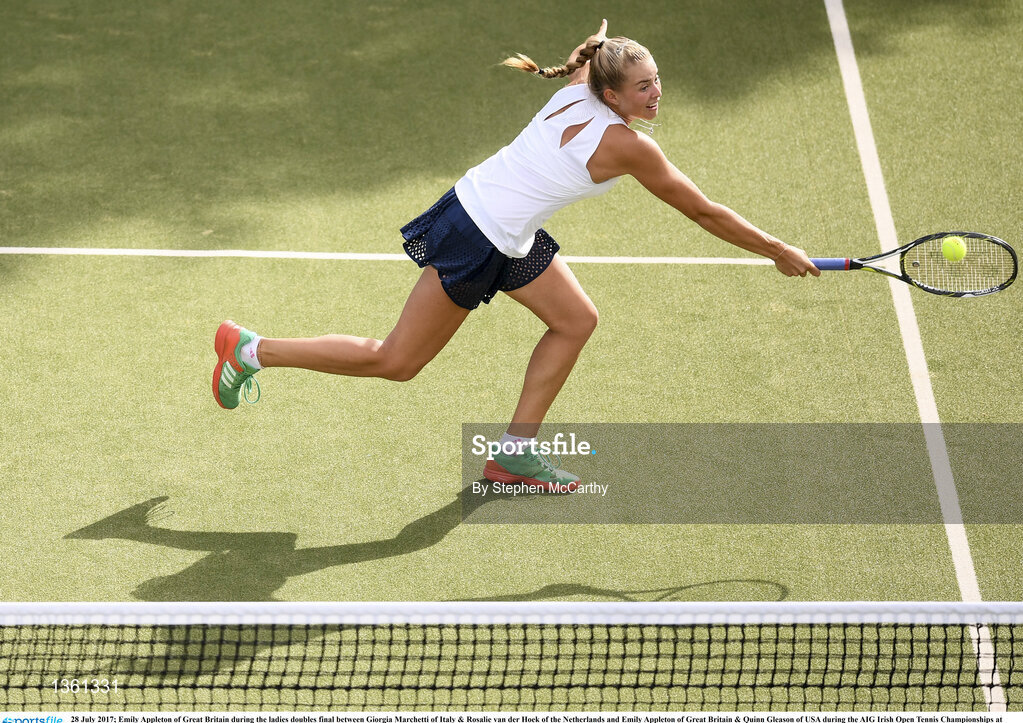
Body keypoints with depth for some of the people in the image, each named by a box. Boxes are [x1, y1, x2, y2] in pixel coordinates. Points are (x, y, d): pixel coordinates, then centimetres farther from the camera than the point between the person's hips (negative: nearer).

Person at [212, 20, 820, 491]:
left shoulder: (579, 86, -4)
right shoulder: (628, 146, -22)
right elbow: (704, 213, -12)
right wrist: (779, 252, -3)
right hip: (475, 240, -9)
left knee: (576, 319, 12)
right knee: (397, 362, 3)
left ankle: (514, 453, 19)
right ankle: (250, 349, 12)